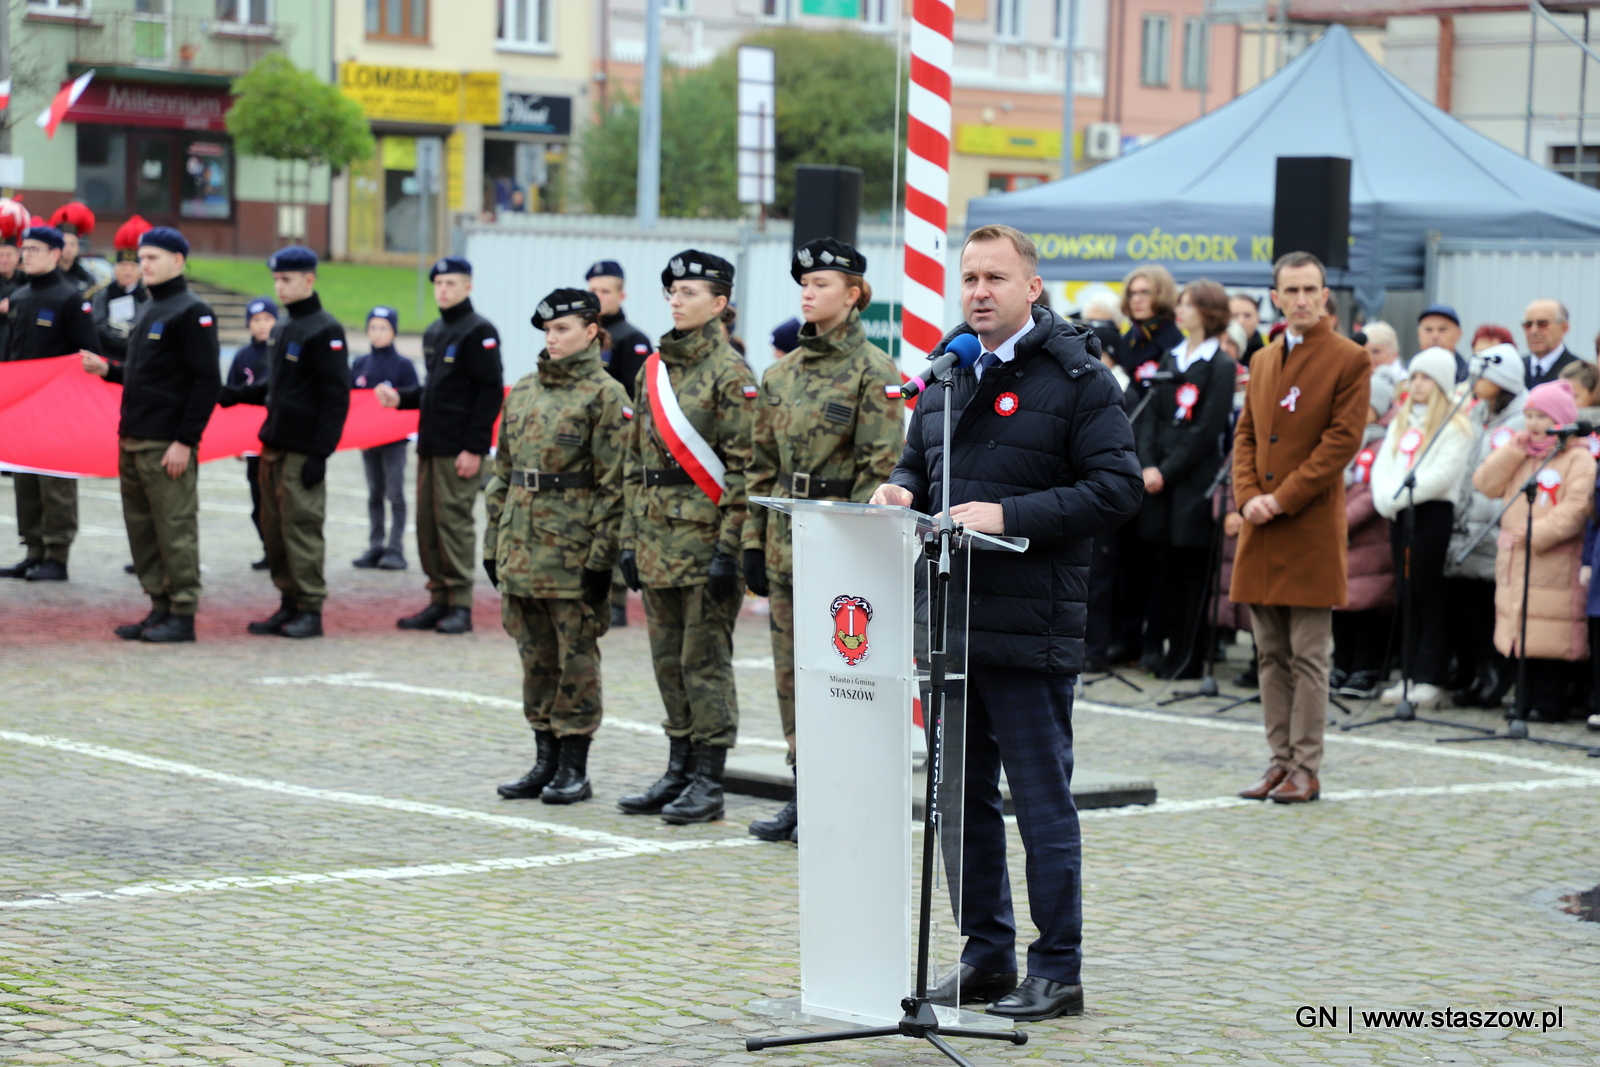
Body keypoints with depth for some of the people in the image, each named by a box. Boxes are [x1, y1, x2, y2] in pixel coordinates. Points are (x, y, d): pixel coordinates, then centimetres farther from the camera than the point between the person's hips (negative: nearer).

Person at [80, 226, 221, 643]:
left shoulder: (192, 312, -9)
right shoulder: (149, 312, 19)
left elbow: (207, 381, -14)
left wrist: (185, 441, -18)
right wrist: (108, 369, 10)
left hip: (167, 445, -9)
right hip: (133, 442, 9)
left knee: (175, 530, -5)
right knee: (141, 529, 10)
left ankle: (183, 615, 0)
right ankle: (160, 608, 17)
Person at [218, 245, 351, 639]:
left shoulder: (325, 331, -10)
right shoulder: (283, 330, 16)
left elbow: (335, 397, -14)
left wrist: (320, 453, -18)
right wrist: (239, 394, 9)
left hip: (302, 451, -9)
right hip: (274, 444, 9)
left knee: (301, 525, -7)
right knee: (273, 528, 10)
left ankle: (311, 610, -1)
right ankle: (290, 603, 18)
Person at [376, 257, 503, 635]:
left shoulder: (479, 331, -8)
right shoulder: (434, 333, 18)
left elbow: (490, 393, -12)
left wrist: (474, 448, -17)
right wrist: (400, 398, 9)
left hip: (459, 450, -8)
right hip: (430, 445, 8)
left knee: (454, 521, -7)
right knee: (427, 523, 7)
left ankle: (460, 605, -1)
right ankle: (438, 600, 14)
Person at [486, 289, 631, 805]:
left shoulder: (605, 395, -6)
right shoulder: (523, 392, 13)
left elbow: (614, 483, -9)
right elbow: (502, 471, 17)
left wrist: (602, 555, -14)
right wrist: (493, 543, 12)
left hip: (573, 549, -6)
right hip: (522, 545, 6)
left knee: (576, 657, 0)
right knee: (536, 656, 10)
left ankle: (574, 769, 7)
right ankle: (546, 762, 18)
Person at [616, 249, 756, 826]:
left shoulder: (730, 374, -8)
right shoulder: (653, 370, 14)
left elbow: (743, 466, -12)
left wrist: (729, 546, -17)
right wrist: (630, 536, 14)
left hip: (704, 535, -7)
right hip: (657, 535, 7)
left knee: (704, 659, -3)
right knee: (668, 658, 11)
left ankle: (708, 783, 2)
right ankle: (679, 772, 19)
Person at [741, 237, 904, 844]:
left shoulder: (872, 371, -7)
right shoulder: (782, 373, 13)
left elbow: (882, 467, -11)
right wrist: (754, 540, 11)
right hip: (787, 539, 7)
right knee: (791, 668, 9)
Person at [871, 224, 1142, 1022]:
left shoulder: (1077, 377, -6)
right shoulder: (946, 372, 15)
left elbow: (1118, 486, -13)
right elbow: (918, 466, 26)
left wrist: (1009, 516, -20)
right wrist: (901, 492, 2)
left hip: (1029, 627, -7)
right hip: (948, 621, 7)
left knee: (1042, 801, -1)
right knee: (964, 797, 12)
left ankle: (1057, 971, 6)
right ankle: (986, 955, 23)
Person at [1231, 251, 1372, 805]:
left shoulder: (1350, 360, -4)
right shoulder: (1262, 361, 16)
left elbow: (1342, 441, -10)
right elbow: (1245, 435, 15)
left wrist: (1281, 499, -13)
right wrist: (1247, 497, -4)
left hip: (1311, 527, -6)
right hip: (1260, 530, 6)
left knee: (1308, 656, -4)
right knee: (1271, 655, 9)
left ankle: (1305, 772, 0)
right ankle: (1281, 762, 15)